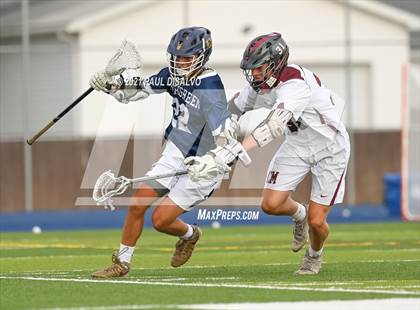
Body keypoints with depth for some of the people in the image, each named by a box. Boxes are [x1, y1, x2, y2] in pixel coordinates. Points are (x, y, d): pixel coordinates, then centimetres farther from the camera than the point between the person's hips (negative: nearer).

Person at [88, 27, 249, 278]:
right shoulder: (174, 74, -4)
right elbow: (141, 88, 13)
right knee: (138, 205, -1)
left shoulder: (209, 88, -27)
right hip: (176, 153, 7)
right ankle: (122, 263, 15)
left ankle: (189, 235, 26)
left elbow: (227, 134, -34)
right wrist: (112, 83, -4)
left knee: (161, 219, -8)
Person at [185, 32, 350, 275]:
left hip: (330, 149, -6)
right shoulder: (261, 83, -12)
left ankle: (315, 255, 28)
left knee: (317, 222, -7)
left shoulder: (295, 86, -37)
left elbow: (273, 128, -49)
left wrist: (225, 157, -57)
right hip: (297, 145, 6)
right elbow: (233, 110, 4)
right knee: (271, 205, -7)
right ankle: (299, 214, 29)